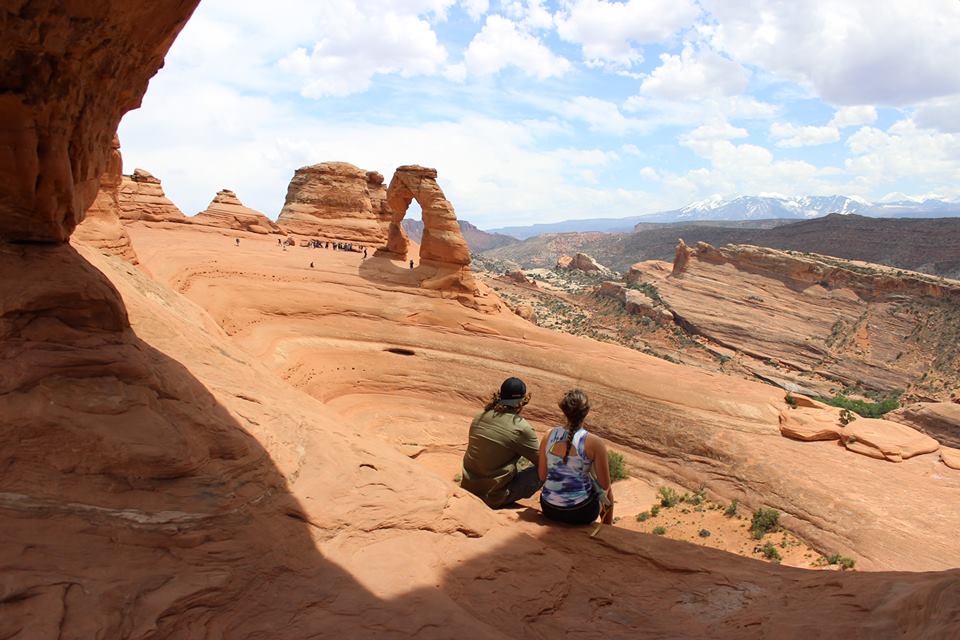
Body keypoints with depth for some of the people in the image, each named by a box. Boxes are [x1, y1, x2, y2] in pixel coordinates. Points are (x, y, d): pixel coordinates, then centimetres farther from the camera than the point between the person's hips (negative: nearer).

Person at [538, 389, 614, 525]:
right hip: (580, 513, -4)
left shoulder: (549, 436, -7)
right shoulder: (594, 443, -18)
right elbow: (605, 485, -9)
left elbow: (542, 476, 2)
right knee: (608, 492, 31)